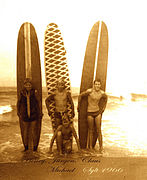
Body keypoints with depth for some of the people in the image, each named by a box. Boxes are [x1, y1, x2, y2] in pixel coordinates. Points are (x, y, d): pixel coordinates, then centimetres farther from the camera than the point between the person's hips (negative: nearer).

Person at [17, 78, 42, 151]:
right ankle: (26, 146, 33)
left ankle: (35, 147, 21)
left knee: (33, 132, 5)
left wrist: (40, 113, 2)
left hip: (33, 115, -2)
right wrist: (19, 113, 12)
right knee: (25, 131, 15)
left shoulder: (34, 92, -11)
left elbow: (38, 103, -2)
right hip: (25, 116, 2)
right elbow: (18, 103, 8)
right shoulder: (22, 93, -7)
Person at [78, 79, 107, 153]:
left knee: (99, 130, 1)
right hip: (90, 113, -2)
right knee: (91, 131, 6)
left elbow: (106, 97, 18)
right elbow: (80, 96, -6)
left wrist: (103, 107, 15)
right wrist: (78, 106, 2)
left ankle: (101, 147, 9)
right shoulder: (90, 91, -17)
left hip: (97, 112, 2)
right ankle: (90, 147, 17)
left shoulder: (102, 93, -5)